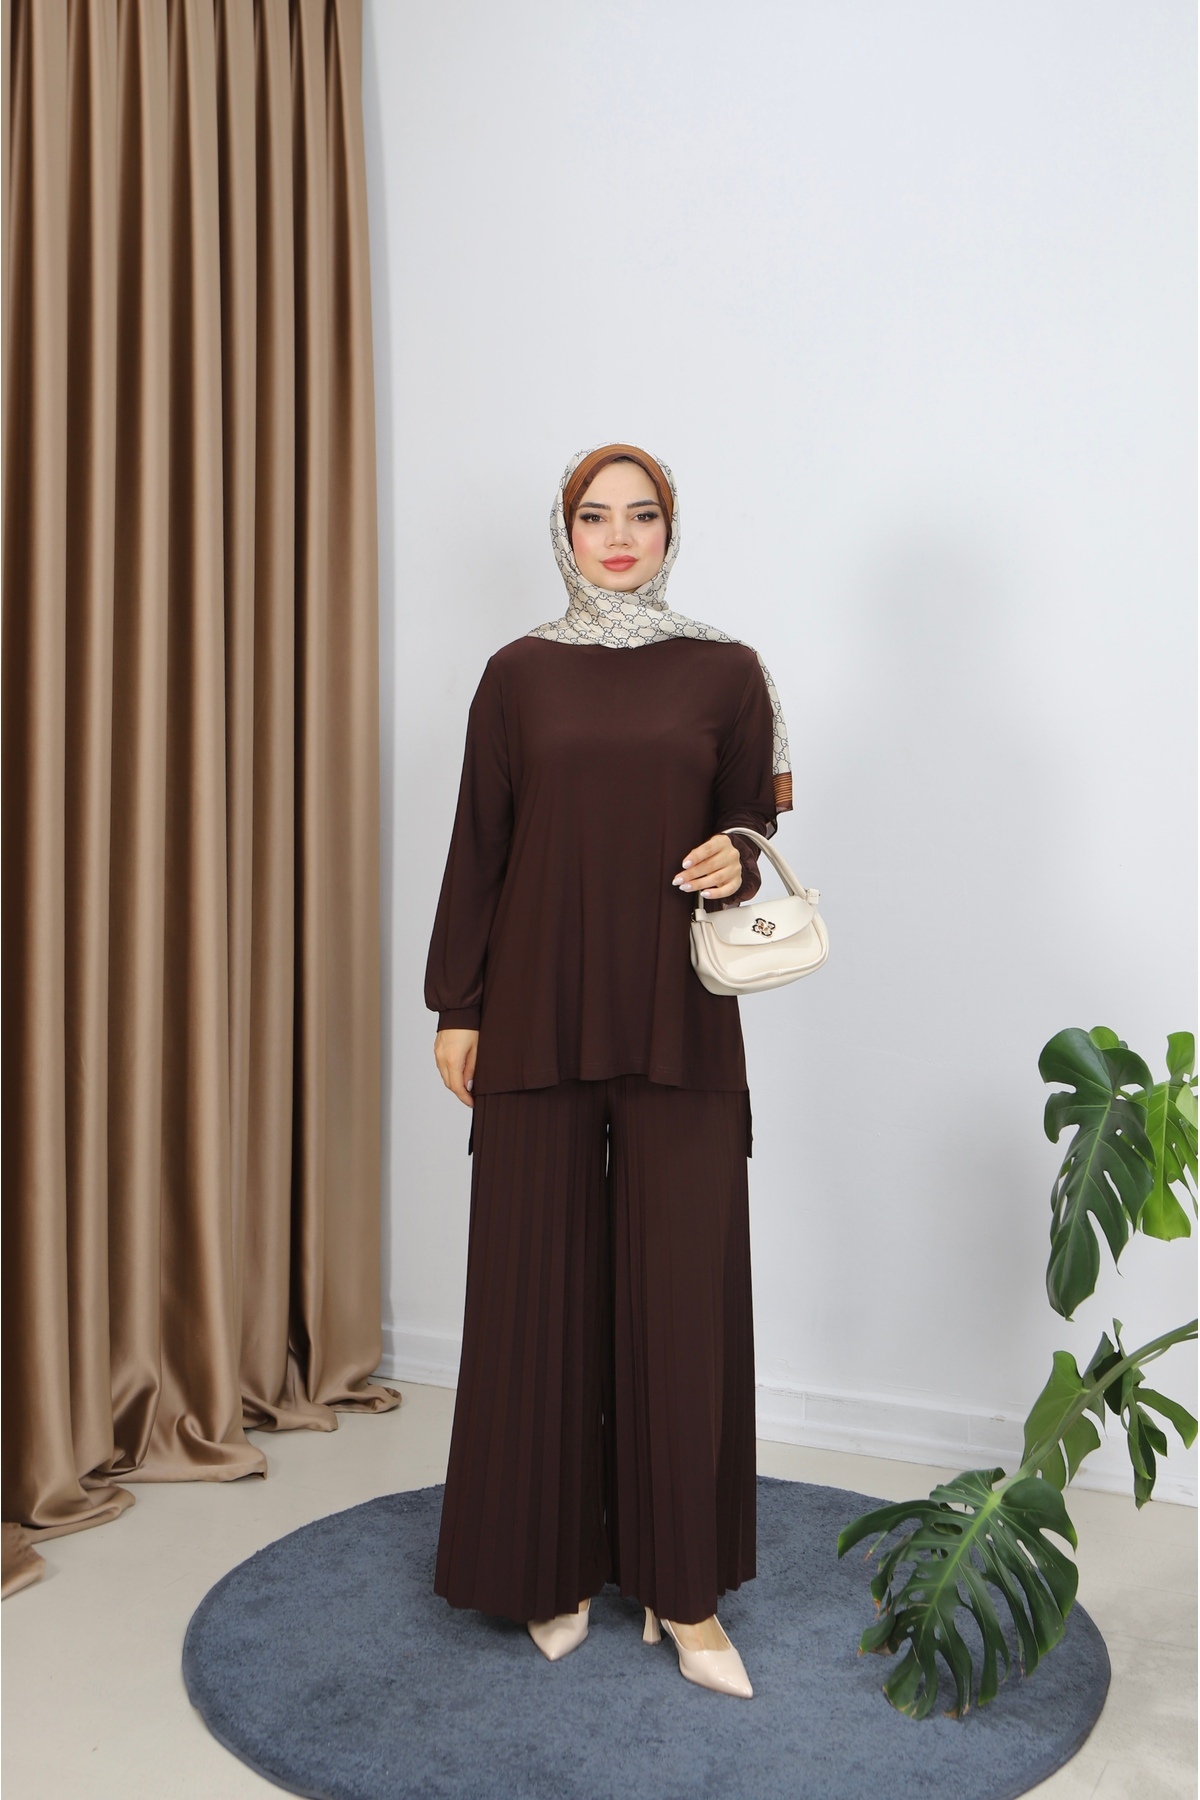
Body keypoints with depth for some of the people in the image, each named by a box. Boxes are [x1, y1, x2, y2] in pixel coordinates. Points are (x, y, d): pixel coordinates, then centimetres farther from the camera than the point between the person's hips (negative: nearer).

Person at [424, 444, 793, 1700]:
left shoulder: (724, 673, 6)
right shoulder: (519, 675, 7)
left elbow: (752, 821, 10)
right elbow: (479, 848, 7)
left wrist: (737, 862, -13)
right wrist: (457, 1006, 3)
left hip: (677, 1027, 0)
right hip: (539, 1020, 1)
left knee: (684, 1298, 2)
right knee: (540, 1291, 6)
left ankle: (684, 1590, 16)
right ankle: (556, 1566, 23)